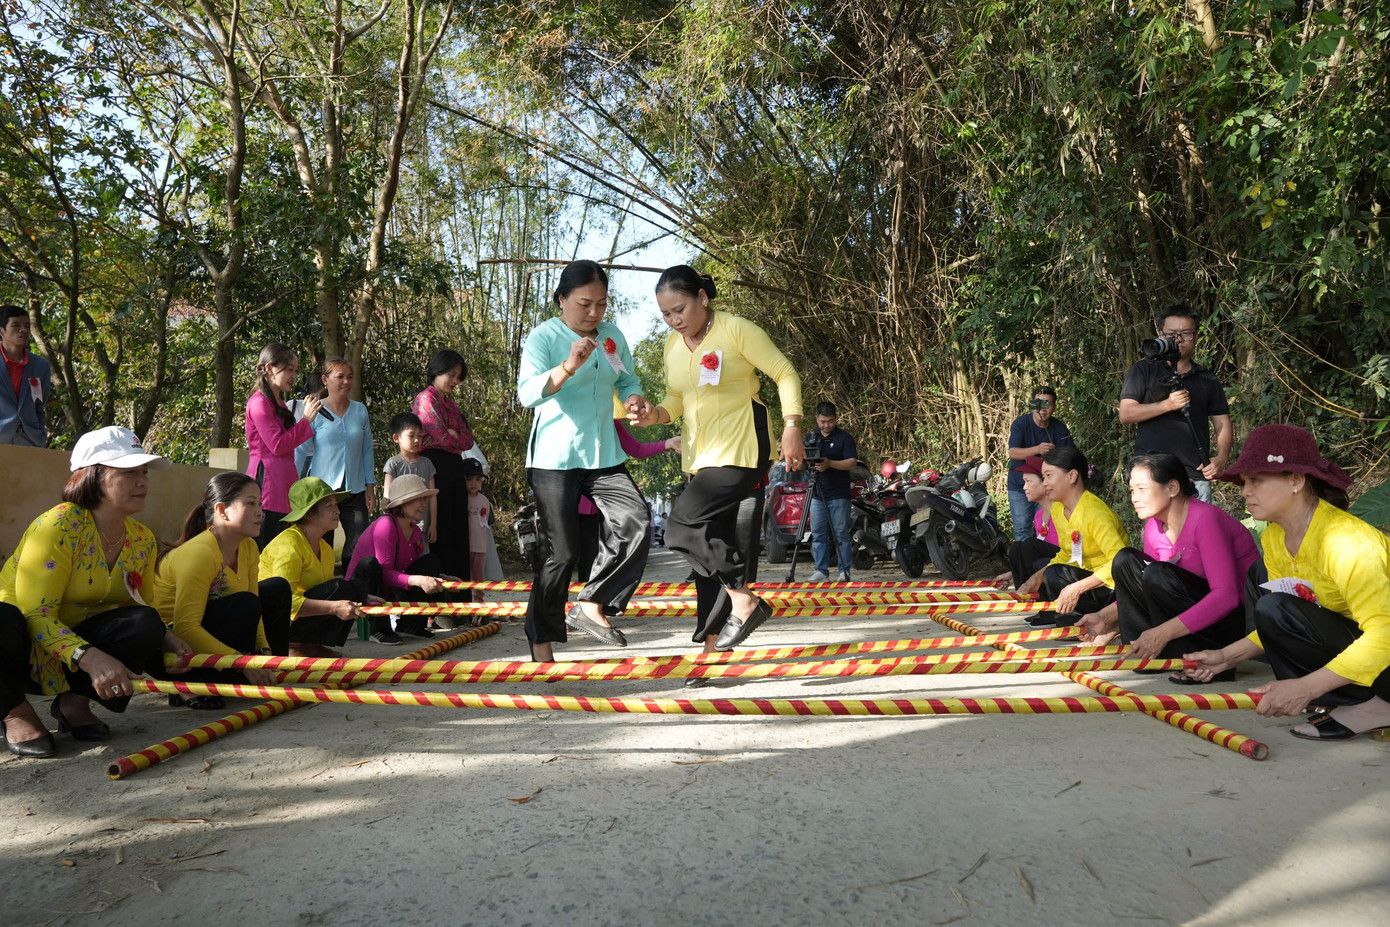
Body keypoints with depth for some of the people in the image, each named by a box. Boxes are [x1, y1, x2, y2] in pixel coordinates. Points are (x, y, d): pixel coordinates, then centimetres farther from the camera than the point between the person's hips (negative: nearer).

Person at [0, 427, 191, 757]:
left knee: (146, 626, -24)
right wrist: (89, 658, -41)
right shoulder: (59, 524, -22)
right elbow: (35, 614, -26)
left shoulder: (143, 539, -1)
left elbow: (136, 608, 7)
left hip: (77, 637, 5)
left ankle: (75, 699, -3)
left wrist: (165, 638, -16)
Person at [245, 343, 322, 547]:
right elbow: (278, 445, -13)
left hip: (283, 482, 9)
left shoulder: (279, 404, 22)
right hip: (268, 483, -9)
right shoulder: (259, 402, -7)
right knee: (266, 549, -11)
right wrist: (307, 419, -9)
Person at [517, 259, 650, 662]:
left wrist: (635, 401, -6)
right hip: (554, 459, -5)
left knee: (635, 522, -17)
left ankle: (590, 606, -6)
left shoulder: (612, 335, 6)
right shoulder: (543, 337, -9)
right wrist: (569, 366, -39)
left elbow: (628, 380, 17)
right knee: (563, 552, -3)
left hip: (603, 456, 5)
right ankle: (541, 644, 12)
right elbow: (528, 393, -23)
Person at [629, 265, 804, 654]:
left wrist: (792, 428, -16)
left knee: (684, 522, -21)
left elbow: (786, 374, -7)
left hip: (740, 447, -7)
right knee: (710, 539, 7)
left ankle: (744, 600, -8)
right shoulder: (672, 344, 10)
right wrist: (656, 414, -4)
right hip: (700, 453, 7)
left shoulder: (736, 329, -10)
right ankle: (713, 644, 13)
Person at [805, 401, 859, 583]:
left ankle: (844, 571, 3)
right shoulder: (811, 438, 14)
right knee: (818, 535, 2)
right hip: (817, 494, 4)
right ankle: (821, 571, 6)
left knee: (841, 534, -2)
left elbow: (852, 462, -8)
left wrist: (830, 463, -21)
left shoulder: (845, 437, 1)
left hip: (839, 495, -4)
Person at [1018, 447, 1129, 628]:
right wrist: (1038, 576, -5)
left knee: (1055, 576, -29)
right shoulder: (1057, 509, 3)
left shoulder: (1095, 513, -25)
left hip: (1113, 586, -9)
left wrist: (1077, 588, -35)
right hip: (1089, 574, 9)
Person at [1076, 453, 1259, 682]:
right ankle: (1144, 653, -6)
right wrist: (1107, 617, -5)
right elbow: (1138, 586, 11)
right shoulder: (1154, 526, 2)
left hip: (1240, 616, -8)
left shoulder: (1205, 519, -22)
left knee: (1157, 576, -29)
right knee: (1125, 561, -6)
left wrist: (1162, 633, -34)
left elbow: (1226, 595, -30)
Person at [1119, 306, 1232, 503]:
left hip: (1196, 473, 3)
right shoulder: (1144, 371, 9)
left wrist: (1221, 457, -1)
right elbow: (1125, 414, -1)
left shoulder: (1208, 379, 19)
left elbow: (1222, 423, 18)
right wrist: (1167, 405, -14)